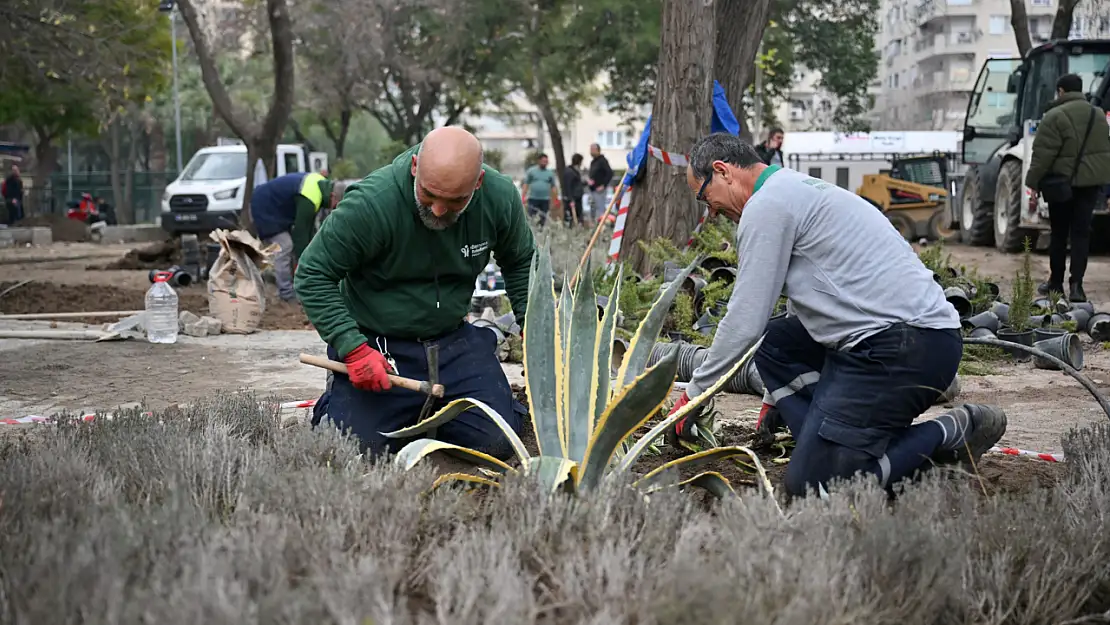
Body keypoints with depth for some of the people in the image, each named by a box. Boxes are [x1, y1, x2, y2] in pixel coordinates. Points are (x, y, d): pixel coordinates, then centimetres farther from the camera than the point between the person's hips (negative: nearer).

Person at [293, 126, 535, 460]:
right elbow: (313, 276, -17)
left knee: (498, 442, -13)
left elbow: (521, 265, 10)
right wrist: (353, 349, -25)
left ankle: (434, 411, 21)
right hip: (378, 346, -3)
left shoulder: (501, 197, -11)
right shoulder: (369, 204, -26)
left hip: (454, 339, 3)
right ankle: (332, 408, 19)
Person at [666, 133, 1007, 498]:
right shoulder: (797, 188, 26)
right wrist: (776, 395, 39)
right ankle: (825, 446, 7)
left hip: (906, 348, -10)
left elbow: (745, 322, -7)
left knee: (810, 481, -13)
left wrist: (694, 394, 5)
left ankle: (949, 434, -3)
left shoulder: (766, 205, -6)